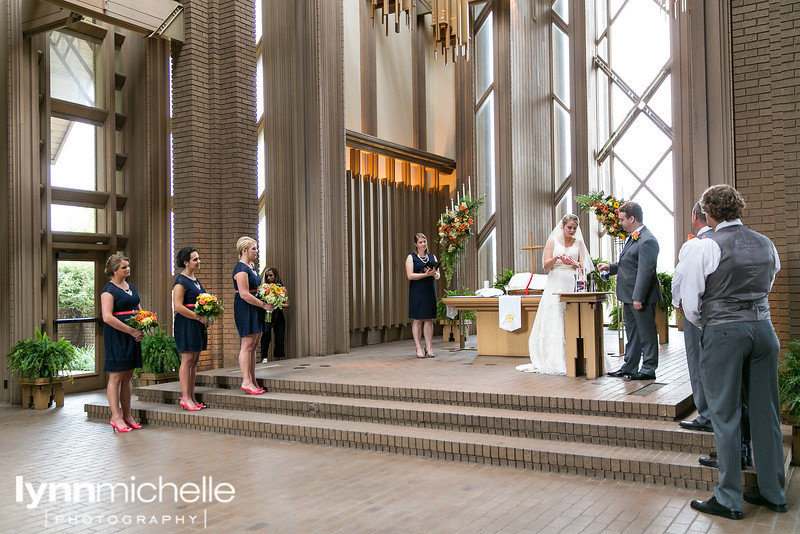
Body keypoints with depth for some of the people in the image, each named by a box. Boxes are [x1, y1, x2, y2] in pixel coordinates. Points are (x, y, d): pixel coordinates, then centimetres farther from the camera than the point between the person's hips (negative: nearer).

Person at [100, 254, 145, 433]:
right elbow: (107, 317, -20)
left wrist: (142, 330, 3)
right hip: (116, 336, -8)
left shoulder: (131, 287, 16)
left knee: (128, 377, 11)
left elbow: (139, 309, 23)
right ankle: (116, 417, 1)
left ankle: (127, 415, 17)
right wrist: (132, 331, -19)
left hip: (132, 337, 8)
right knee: (116, 376, -4)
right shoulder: (109, 290, -9)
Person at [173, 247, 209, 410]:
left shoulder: (195, 279, 16)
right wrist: (199, 317, -18)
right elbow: (178, 307, -19)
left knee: (194, 360, 9)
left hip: (198, 324, 9)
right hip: (186, 323, -9)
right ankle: (185, 398, -2)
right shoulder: (181, 281, -11)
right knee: (187, 360, -7)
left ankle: (191, 397, 14)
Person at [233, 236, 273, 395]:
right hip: (245, 309, -10)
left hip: (255, 310, 10)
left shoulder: (251, 267, 17)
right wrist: (264, 304, -17)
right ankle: (246, 381, -4)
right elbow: (244, 294, -21)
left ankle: (252, 380, 14)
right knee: (247, 345, -7)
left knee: (254, 346, 10)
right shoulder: (241, 269, -13)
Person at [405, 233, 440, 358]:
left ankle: (429, 347, 7)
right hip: (417, 291, -4)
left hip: (430, 291, 4)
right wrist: (426, 274, -19)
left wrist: (434, 273, -12)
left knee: (429, 319, 3)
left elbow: (437, 276, 11)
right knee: (417, 319, -2)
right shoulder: (411, 257, 2)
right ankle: (418, 348, 4)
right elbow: (410, 275, -10)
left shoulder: (432, 257, 14)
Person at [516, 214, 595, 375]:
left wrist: (575, 264, -14)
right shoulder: (553, 242, 7)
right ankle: (553, 361, -5)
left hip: (573, 286, 1)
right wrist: (556, 258, -19)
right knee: (554, 323, -6)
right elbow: (546, 265, 1)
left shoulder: (579, 243, 12)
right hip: (555, 285, -1)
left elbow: (583, 266, 8)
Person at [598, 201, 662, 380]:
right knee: (632, 332, 17)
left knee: (646, 333, 1)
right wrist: (611, 267, 10)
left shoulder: (647, 241, -19)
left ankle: (649, 369, 11)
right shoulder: (632, 238, 13)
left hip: (642, 297, -10)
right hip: (629, 296, 10)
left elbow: (645, 271, -23)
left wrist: (638, 298, -25)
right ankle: (629, 367, 26)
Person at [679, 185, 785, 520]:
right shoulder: (765, 244, 8)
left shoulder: (708, 246, -10)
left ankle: (729, 500, 9)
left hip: (722, 332, -5)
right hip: (763, 327, 6)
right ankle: (773, 493, 24)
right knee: (765, 412, 13)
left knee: (726, 414, 2)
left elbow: (689, 303, -8)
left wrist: (704, 324, 9)